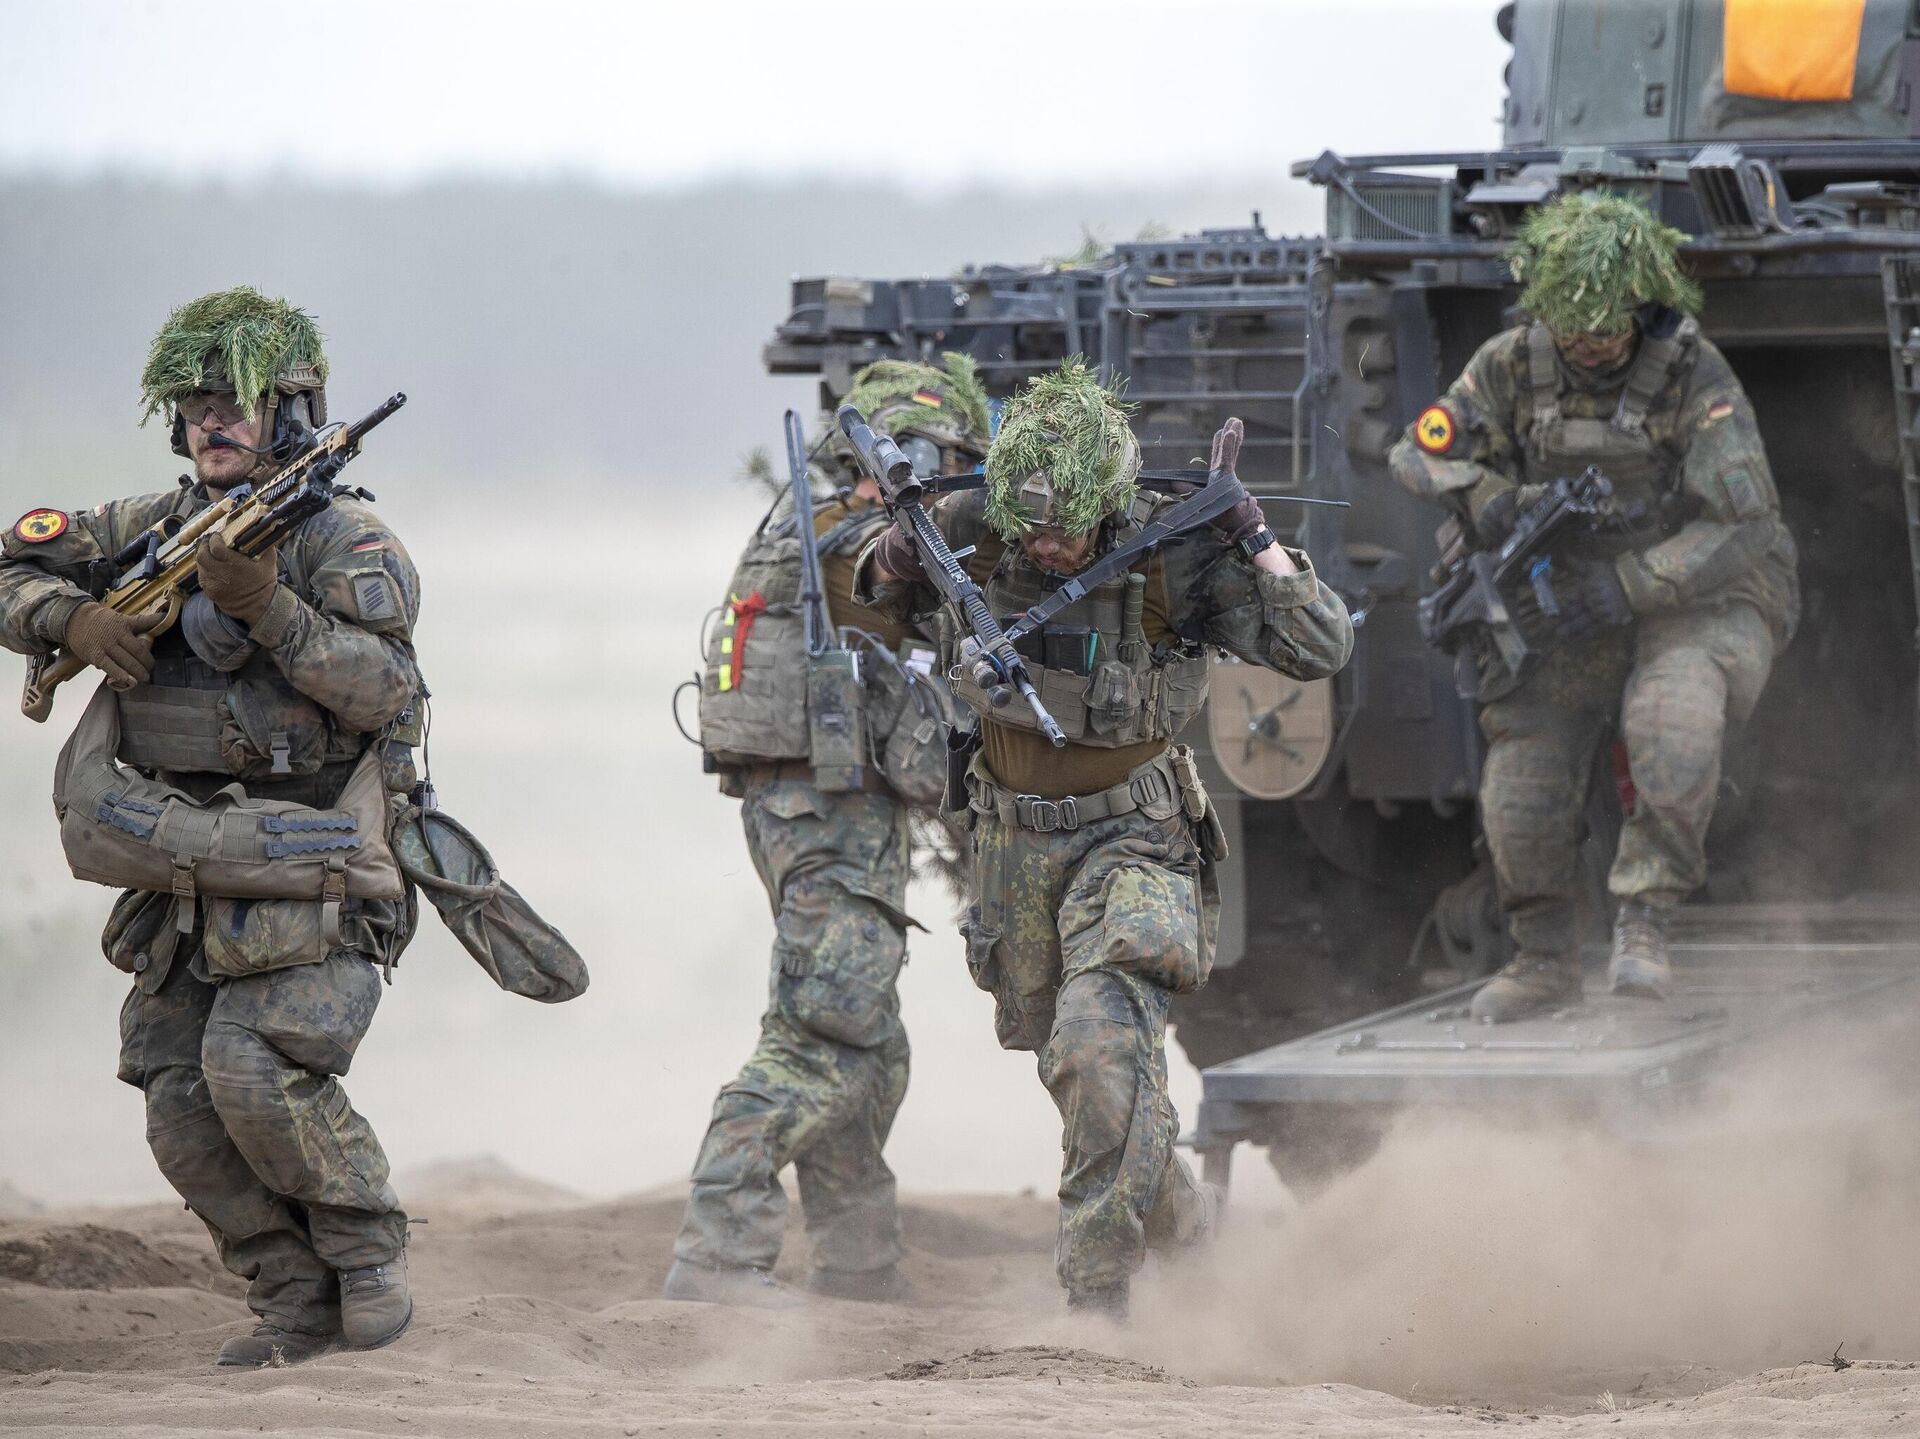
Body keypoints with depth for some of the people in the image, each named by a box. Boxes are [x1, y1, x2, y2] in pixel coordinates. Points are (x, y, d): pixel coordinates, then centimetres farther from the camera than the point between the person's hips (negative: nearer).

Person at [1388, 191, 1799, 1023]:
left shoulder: (1694, 377, -16)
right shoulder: (1513, 366, -4)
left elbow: (1743, 525, -21)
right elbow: (1420, 453, 5)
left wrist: (1630, 585, -29)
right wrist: (1487, 500, -17)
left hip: (1698, 603, -4)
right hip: (1574, 610, 4)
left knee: (1676, 724, -36)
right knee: (1520, 783, -12)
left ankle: (1643, 925, -27)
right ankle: (1544, 963, 10)